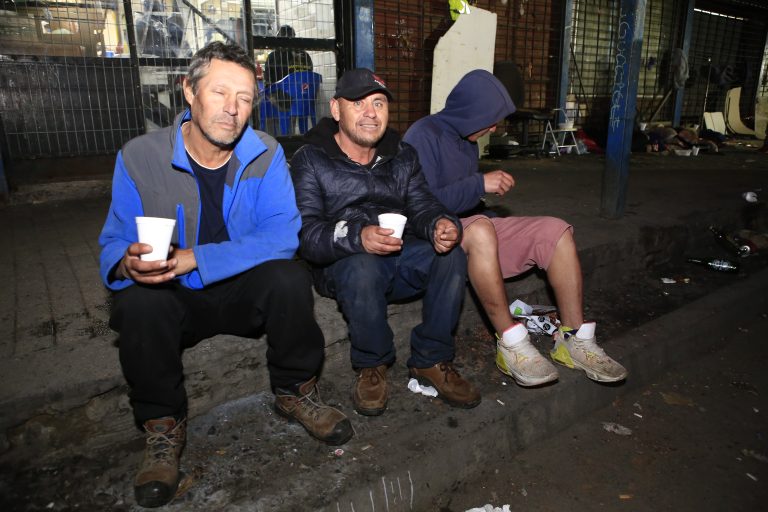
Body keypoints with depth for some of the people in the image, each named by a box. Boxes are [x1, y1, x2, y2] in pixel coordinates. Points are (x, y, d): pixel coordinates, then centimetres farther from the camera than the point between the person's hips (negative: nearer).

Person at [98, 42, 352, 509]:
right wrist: (128, 263, -34)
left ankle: (295, 391, -3)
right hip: (175, 298, 0)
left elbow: (283, 234, -20)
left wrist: (194, 258, -31)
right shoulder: (139, 157, -8)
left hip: (246, 293, 0)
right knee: (137, 303, -30)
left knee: (289, 277, -29)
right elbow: (114, 244, -6)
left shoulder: (266, 155, -8)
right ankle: (163, 426, -5)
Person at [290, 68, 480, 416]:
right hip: (343, 266, -4)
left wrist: (440, 224, -25)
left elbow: (422, 205, 1)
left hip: (400, 259, 4)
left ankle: (431, 360, -8)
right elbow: (305, 233, -16)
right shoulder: (309, 161, -4)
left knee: (452, 253, -24)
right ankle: (371, 366, -11)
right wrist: (357, 237, -37)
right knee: (362, 267, -38)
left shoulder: (402, 156, 12)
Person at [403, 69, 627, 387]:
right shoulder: (424, 135, -11)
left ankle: (575, 340, -10)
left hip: (474, 231, 8)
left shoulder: (466, 140, 15)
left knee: (556, 230, -6)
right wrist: (480, 184, -23)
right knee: (480, 231, -41)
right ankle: (512, 345, -30)